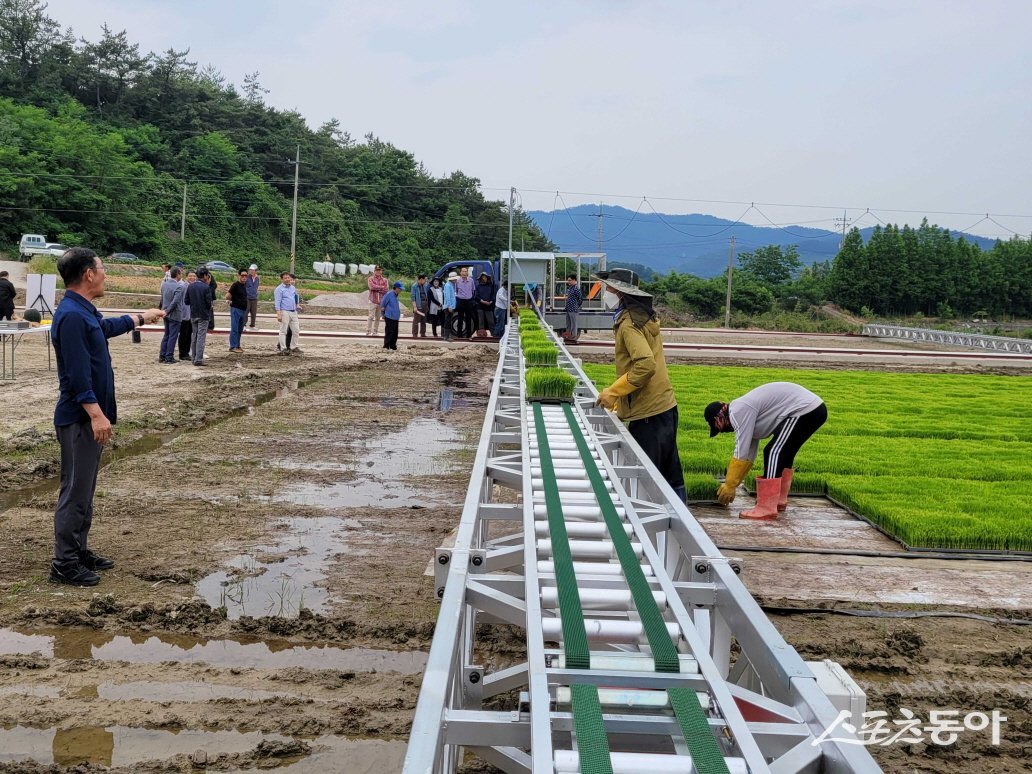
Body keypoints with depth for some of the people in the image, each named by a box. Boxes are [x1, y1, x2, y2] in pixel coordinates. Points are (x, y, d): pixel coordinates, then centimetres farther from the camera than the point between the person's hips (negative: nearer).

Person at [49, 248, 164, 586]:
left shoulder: (85, 312, 12)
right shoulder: (71, 316, -20)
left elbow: (107, 326, 36)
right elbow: (78, 373, -24)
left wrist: (141, 317, 49)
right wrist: (96, 414, -26)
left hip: (88, 417, 10)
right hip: (79, 418, -10)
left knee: (84, 489, 16)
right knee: (75, 491, -5)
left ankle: (79, 550, 26)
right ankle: (64, 564, 2)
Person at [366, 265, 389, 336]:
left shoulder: (384, 280, 10)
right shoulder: (371, 279, 5)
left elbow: (385, 290, -1)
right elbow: (372, 287, -14)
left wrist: (376, 288, -7)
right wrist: (381, 287, -5)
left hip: (381, 301, 3)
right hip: (373, 301, -3)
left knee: (378, 318, 5)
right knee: (371, 317, -8)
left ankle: (375, 331, 11)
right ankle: (368, 331, -6)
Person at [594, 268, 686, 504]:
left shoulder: (629, 324, -15)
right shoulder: (644, 317, 15)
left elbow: (645, 365, -27)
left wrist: (613, 392, -18)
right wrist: (618, 394, 20)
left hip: (648, 413, -10)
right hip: (665, 406, 10)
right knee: (670, 475, 16)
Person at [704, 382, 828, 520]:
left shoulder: (739, 412, -11)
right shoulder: (746, 414, 20)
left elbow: (741, 454, -12)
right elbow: (747, 455, 26)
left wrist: (730, 486, -3)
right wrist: (729, 484, 28)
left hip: (805, 410, -11)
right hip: (815, 409, 11)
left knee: (773, 453, -12)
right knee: (783, 454, 23)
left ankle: (766, 509, -12)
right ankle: (779, 500, 30)